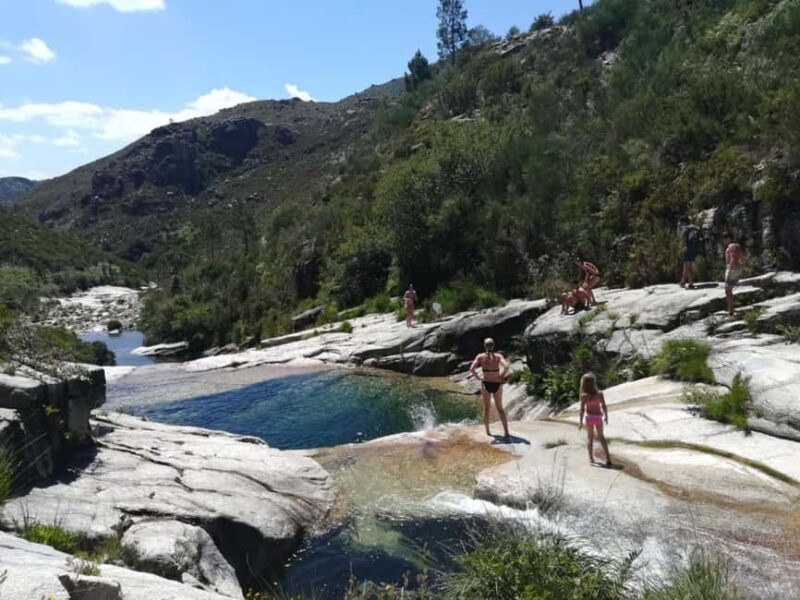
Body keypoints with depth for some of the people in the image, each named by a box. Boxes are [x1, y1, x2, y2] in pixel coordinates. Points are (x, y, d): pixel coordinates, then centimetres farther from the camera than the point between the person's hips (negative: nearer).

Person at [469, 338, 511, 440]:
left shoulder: (480, 356, -5)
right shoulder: (498, 356, -5)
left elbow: (472, 369, -15)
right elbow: (506, 367, -21)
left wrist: (478, 378, -3)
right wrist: (502, 377, -8)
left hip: (486, 384, 0)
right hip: (497, 384, 0)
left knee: (486, 408, 16)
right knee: (500, 408, 13)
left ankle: (487, 431, 20)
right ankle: (506, 432, 4)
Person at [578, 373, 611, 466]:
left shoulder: (584, 396, -16)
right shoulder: (600, 394, -14)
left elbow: (582, 409, -15)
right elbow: (604, 407, -8)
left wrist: (580, 421, -7)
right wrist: (606, 416, 8)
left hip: (589, 417, -1)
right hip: (598, 417, 1)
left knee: (590, 438, 14)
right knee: (601, 437, 18)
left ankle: (591, 458, 16)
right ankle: (608, 457, 14)